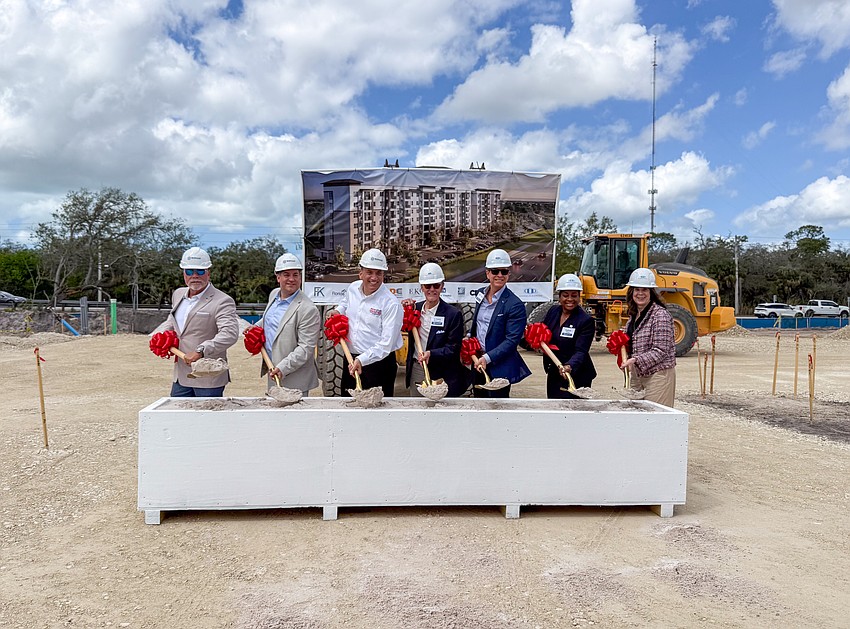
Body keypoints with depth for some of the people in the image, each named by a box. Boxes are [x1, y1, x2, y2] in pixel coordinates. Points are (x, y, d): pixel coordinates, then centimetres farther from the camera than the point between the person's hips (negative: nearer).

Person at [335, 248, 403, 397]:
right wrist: (338, 311, 9)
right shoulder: (352, 288, 2)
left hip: (379, 363, -6)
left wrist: (362, 360, -28)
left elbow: (386, 344, -21)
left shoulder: (391, 304, -17)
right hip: (351, 361, 6)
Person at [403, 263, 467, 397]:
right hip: (416, 370, 5)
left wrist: (431, 354, -26)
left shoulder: (453, 314, -9)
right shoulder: (415, 308, 7)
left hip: (440, 375, -5)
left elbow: (453, 349, -11)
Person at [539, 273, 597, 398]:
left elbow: (581, 351, -21)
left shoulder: (586, 321, -14)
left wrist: (569, 366, -40)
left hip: (576, 378, -6)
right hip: (554, 374, 6)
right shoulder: (553, 311, 3)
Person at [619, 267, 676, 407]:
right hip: (638, 375, 7)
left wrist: (635, 360, -25)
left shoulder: (660, 315, -13)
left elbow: (661, 351, -17)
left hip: (658, 375, -7)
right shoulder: (633, 315, 11)